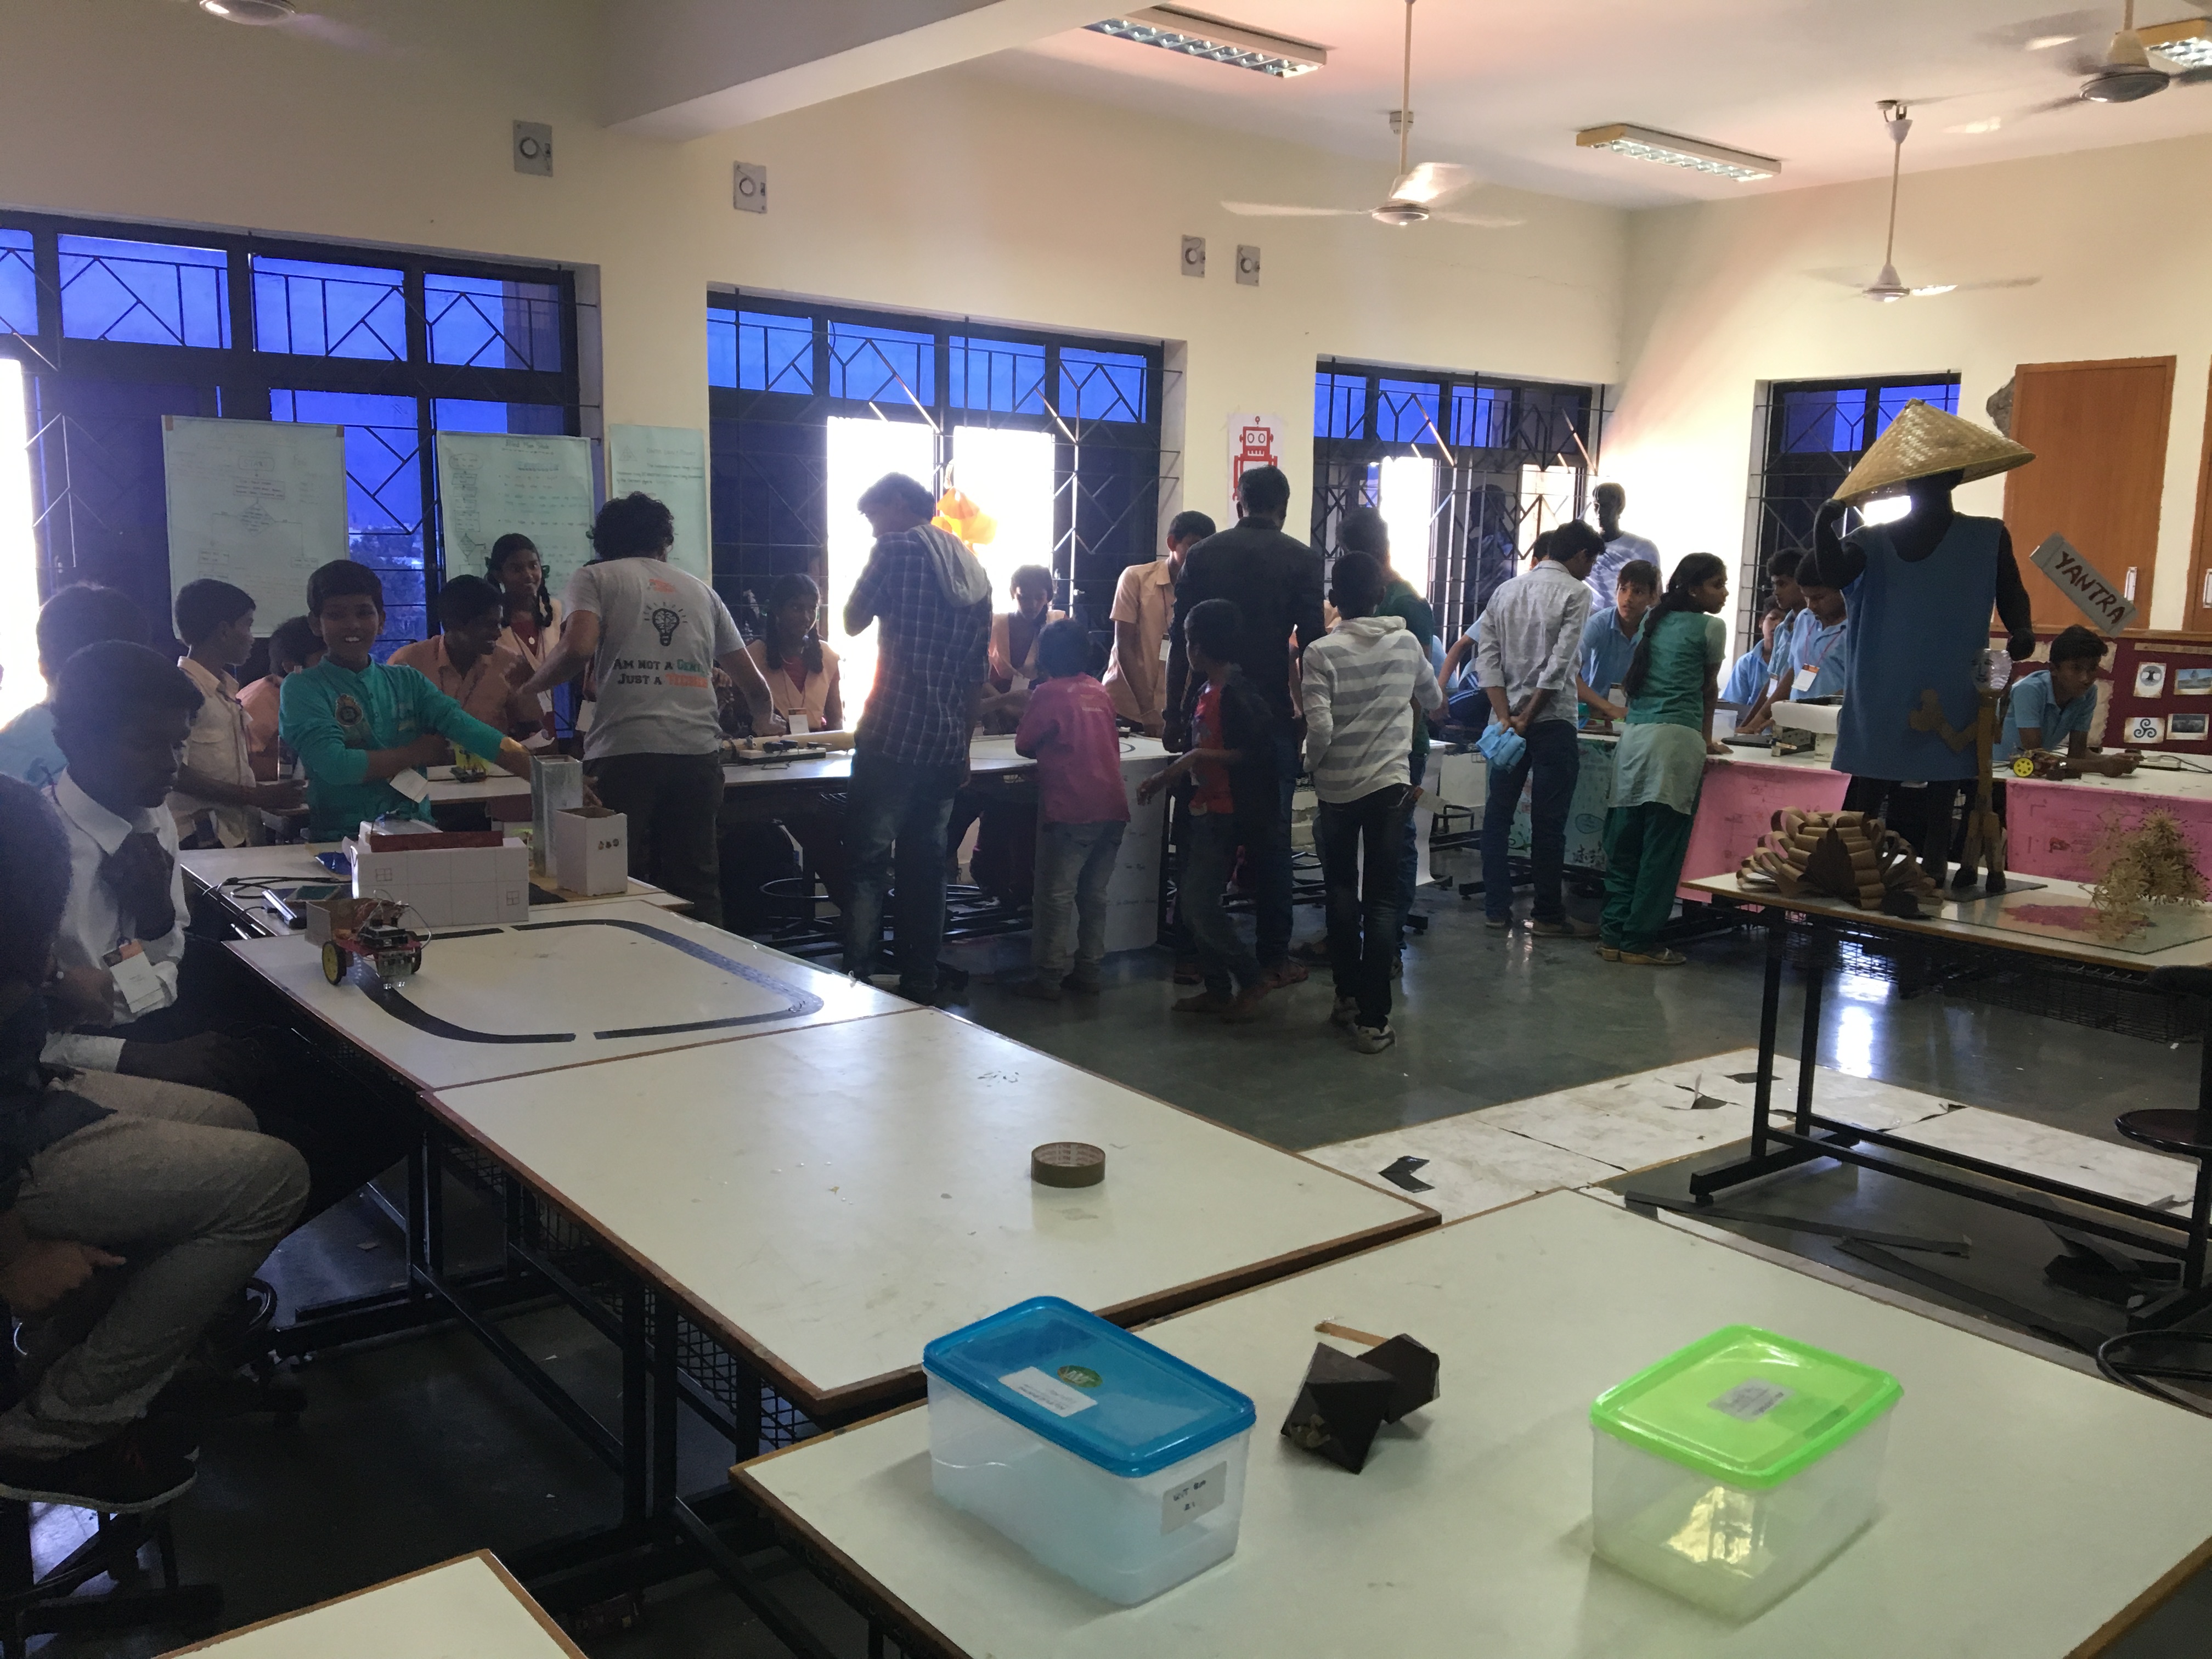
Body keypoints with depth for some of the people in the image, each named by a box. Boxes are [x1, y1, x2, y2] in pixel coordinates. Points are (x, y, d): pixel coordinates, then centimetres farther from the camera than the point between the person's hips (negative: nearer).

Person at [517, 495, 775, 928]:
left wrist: (532, 686, 9)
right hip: (698, 751, 3)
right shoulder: (701, 590, 22)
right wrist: (764, 722, 43)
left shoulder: (595, 577, 10)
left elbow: (578, 649, -10)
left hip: (624, 750, -3)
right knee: (697, 889, 9)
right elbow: (753, 682, 22)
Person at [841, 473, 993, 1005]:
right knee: (926, 859, 12)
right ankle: (921, 979, 17)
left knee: (867, 860, -2)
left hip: (892, 737, -6)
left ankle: (856, 980, -4)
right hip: (947, 745, 6)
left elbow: (854, 620, 3)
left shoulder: (897, 548, -4)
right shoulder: (973, 568, 16)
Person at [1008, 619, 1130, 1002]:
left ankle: (1048, 977, 0)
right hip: (1112, 807, 6)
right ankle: (1088, 970, 16)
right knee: (1094, 895, 12)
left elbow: (1023, 745, 2)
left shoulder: (1048, 693, -4)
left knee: (1055, 895, -1)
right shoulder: (1100, 692, 13)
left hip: (1070, 811, -6)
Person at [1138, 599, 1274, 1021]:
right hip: (1204, 808, 10)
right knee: (1189, 902, 10)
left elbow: (1247, 753, -21)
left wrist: (1197, 757, -21)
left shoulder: (1234, 693, -17)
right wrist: (1164, 777, 15)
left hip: (1225, 814, -10)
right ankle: (1217, 988, 19)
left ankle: (1252, 978, 5)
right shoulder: (1204, 688, 11)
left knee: (1201, 903, -8)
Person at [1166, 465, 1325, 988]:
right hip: (1272, 715, -2)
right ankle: (1274, 958, 8)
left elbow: (1180, 641, 4)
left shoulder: (1201, 556, 4)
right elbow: (1311, 642, -5)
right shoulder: (1302, 560, -2)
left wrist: (1174, 715, 9)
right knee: (1271, 836, 4)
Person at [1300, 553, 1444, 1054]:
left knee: (1341, 892, 17)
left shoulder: (1322, 652, -10)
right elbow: (1434, 702, 19)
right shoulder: (1407, 643, 2)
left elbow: (1319, 729, -18)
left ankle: (1348, 996, 24)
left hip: (1337, 788, -1)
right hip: (1390, 785, 1)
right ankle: (1372, 1020, -1)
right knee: (1382, 900, 2)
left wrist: (1314, 766, 3)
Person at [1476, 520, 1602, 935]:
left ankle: (1496, 909, 10)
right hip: (1552, 720, -5)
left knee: (1497, 815, 8)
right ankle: (1548, 914, 5)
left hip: (1506, 720, 5)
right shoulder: (1575, 593, -6)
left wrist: (1506, 715, -5)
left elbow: (1487, 657, 2)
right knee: (1548, 821, 0)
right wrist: (1528, 717, -11)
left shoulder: (1505, 591, 11)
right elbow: (1560, 663, -14)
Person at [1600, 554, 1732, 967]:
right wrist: (1706, 738, 30)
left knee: (1624, 841, 8)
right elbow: (1709, 691, 13)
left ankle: (1613, 934, 10)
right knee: (1661, 846, -3)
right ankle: (1639, 941, -1)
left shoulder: (1654, 622, 20)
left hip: (1633, 735, 7)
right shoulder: (1710, 627, 2)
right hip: (1675, 738, -7)